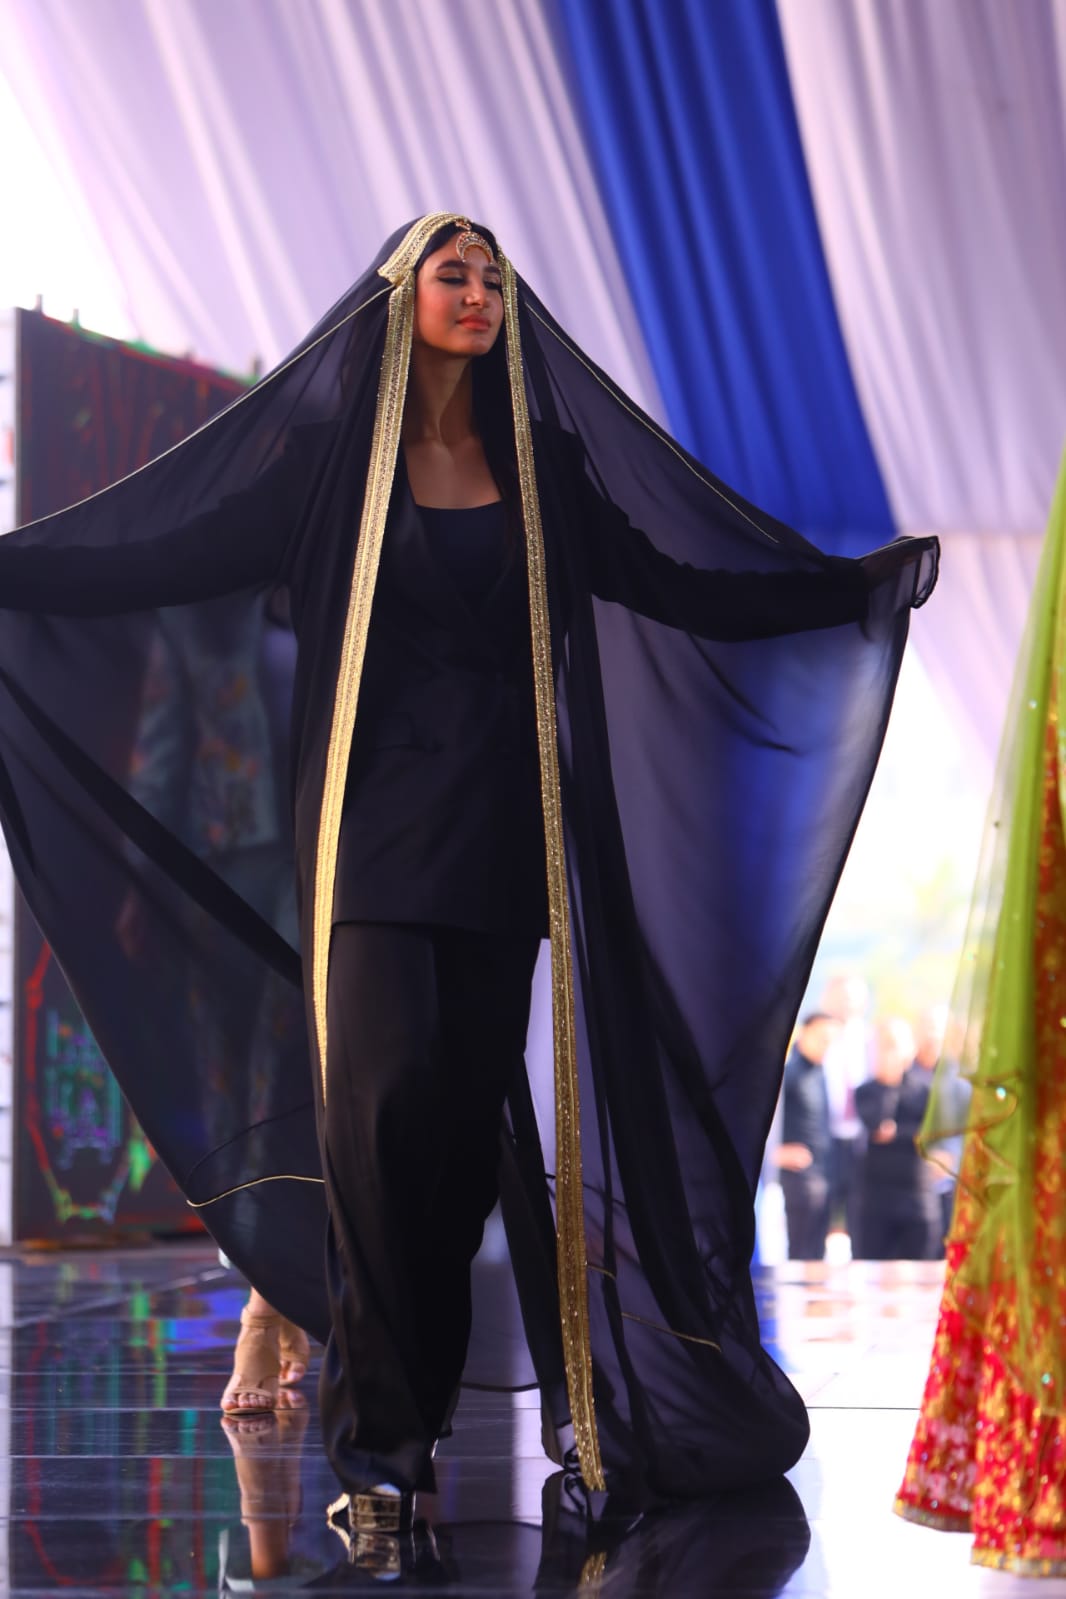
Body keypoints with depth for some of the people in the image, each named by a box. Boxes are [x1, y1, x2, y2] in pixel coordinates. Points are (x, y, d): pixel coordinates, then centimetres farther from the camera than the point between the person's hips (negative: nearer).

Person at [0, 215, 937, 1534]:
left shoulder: (542, 462, 13)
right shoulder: (326, 452, 6)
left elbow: (678, 586, 14)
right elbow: (163, 556, 2)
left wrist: (862, 586, 11)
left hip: (502, 830, 3)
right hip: (375, 823, -2)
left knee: (471, 1112, 0)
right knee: (384, 1106, -13)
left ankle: (395, 1418, 12)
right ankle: (383, 1437, -6)